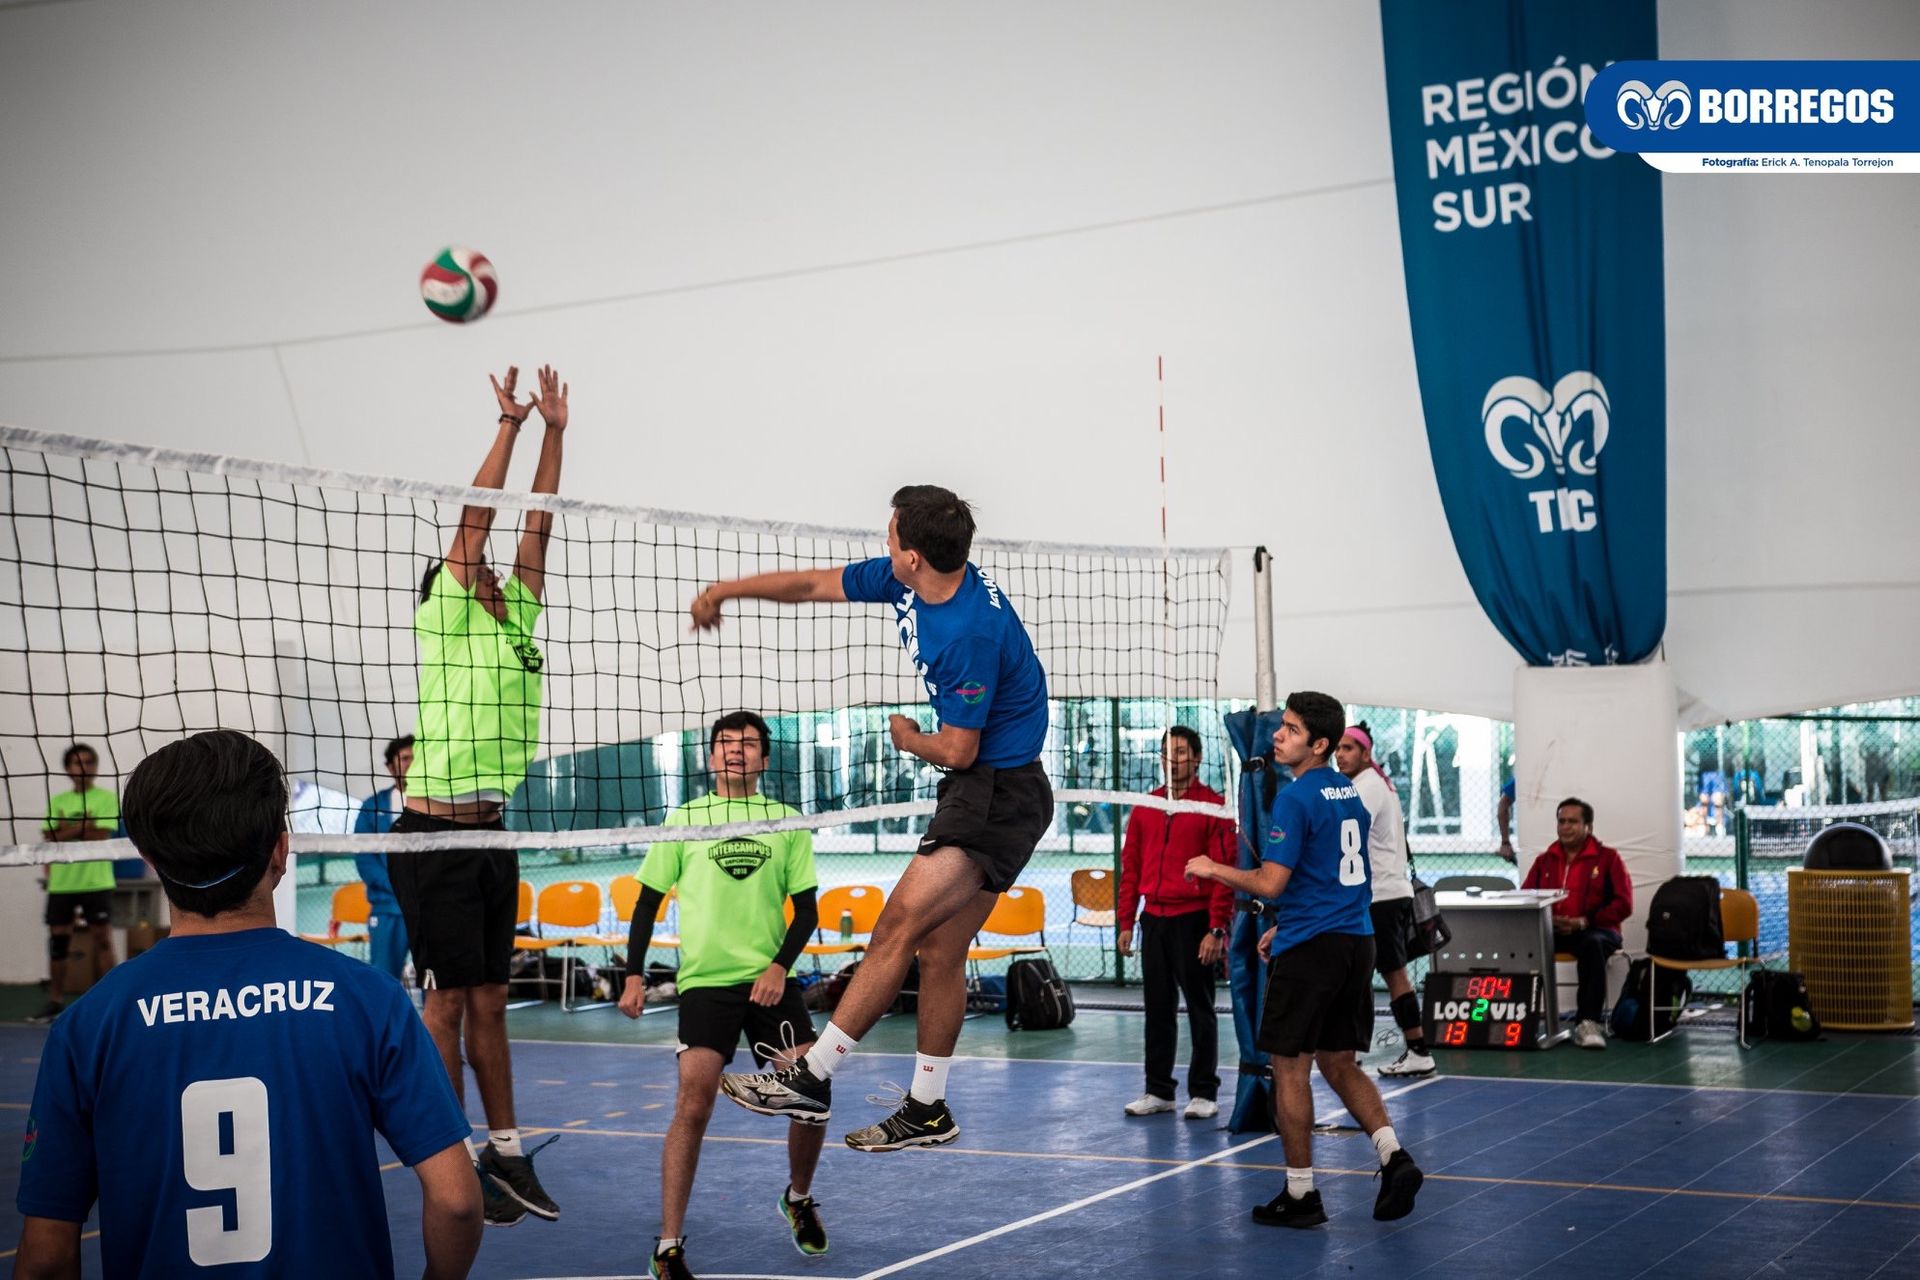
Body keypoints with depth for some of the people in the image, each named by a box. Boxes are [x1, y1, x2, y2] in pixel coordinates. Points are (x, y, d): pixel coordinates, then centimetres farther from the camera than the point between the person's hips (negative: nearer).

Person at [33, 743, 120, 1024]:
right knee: (58, 939, 6)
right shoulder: (57, 801, 12)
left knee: (102, 940, -3)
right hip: (61, 882, 4)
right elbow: (51, 838, 4)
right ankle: (55, 1002, 13)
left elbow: (101, 836, -11)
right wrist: (84, 826, -10)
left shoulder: (107, 798, 0)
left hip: (96, 882, -4)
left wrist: (66, 830, -9)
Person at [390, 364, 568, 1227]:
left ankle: (506, 1154, 14)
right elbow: (474, 518, -6)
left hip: (490, 834, 7)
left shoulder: (515, 622, 16)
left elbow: (535, 527, 14)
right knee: (448, 1002, -3)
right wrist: (509, 425, -4)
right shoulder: (443, 622, -1)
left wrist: (555, 432, 12)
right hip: (434, 837, -7)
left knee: (489, 1002, 10)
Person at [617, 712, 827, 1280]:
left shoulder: (787, 823, 6)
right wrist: (634, 975, 4)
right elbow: (648, 900, 10)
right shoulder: (684, 820, 5)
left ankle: (799, 1198, 26)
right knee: (693, 1105, -13)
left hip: (771, 982, 2)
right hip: (705, 982, -1)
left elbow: (806, 910, 6)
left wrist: (779, 965, -9)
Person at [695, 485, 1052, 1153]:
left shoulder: (971, 633, -26)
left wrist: (908, 739, 1)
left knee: (899, 926, -13)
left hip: (998, 793, -10)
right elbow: (818, 583, 16)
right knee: (939, 951, 10)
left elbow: (957, 750, -19)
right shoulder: (907, 580, 1)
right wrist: (727, 590, 23)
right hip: (979, 795, 10)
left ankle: (811, 1077, -9)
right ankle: (927, 1109, 18)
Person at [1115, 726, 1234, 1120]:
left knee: (1200, 1008, 1)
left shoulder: (1213, 806, -5)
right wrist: (1125, 922, 9)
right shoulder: (1144, 807, 11)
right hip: (1154, 920, 5)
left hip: (1193, 921, -5)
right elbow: (1130, 866, 14)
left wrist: (1217, 929, -15)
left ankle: (1203, 1092, 9)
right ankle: (1158, 1090, 17)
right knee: (1158, 1008, 10)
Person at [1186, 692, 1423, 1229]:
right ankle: (1393, 1156, -1)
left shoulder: (1295, 798, -14)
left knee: (1290, 1069, 2)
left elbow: (1271, 883, -18)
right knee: (1339, 1065, 16)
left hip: (1309, 948, -8)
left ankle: (1300, 1196, 6)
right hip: (1356, 941, 8)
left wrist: (1214, 869, -2)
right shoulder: (1350, 792, 13)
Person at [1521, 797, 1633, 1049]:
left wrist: (1584, 922, -15)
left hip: (1595, 930, -3)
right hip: (1550, 931, 3)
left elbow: (1623, 904, -1)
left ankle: (1589, 1023, -39)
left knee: (1592, 944, -40)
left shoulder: (1607, 858, 6)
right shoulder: (1544, 860, 19)